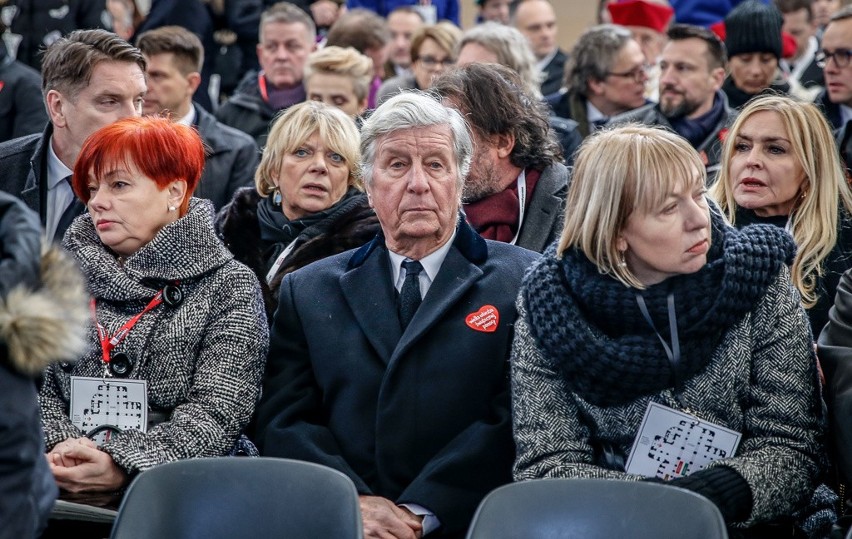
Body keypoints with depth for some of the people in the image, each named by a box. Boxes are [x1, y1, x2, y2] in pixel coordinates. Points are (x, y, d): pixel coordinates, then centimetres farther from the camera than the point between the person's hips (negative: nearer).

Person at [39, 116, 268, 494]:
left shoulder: (230, 288, 4)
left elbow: (215, 412, -6)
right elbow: (36, 385, 9)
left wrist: (123, 466, -20)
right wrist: (58, 447, -12)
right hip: (61, 491, 3)